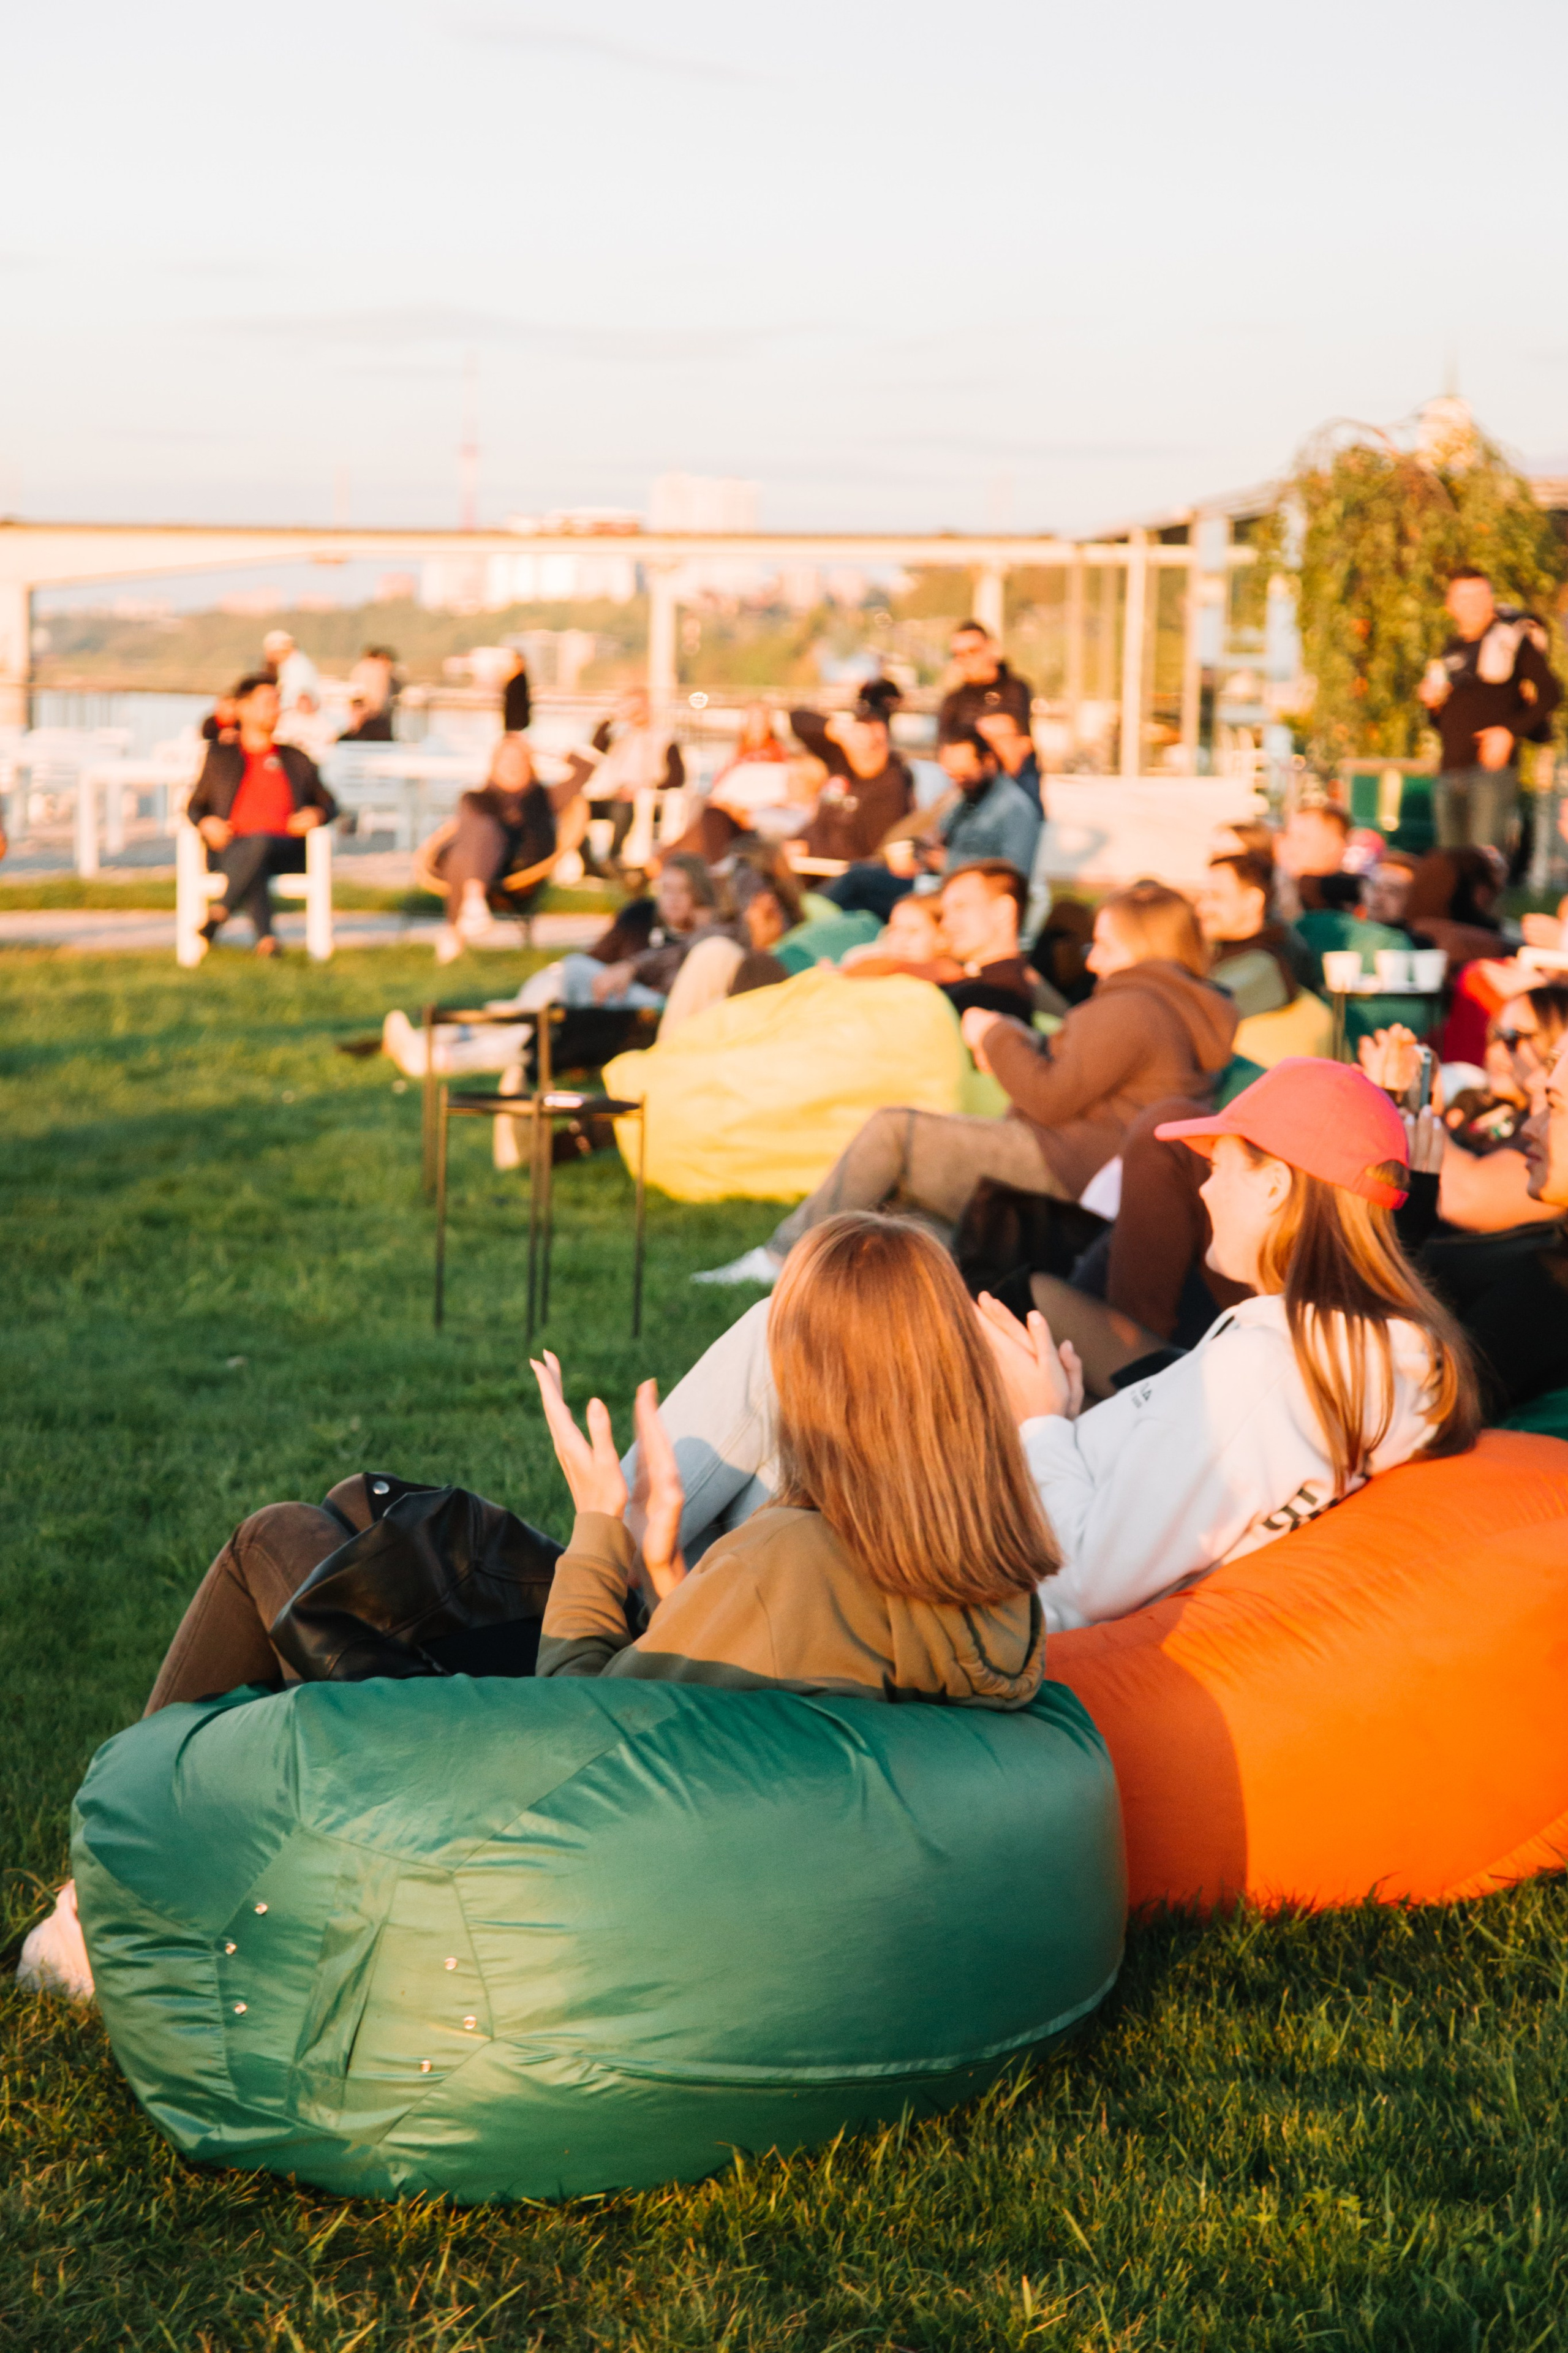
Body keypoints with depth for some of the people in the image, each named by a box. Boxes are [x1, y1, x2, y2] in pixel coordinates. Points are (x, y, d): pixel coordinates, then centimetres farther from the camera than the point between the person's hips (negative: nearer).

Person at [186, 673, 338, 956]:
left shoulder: (295, 759, 27)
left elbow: (329, 804, 28)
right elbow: (195, 807, 22)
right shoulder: (220, 755, 23)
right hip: (232, 847, -1)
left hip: (286, 850, 1)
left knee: (259, 841, -38)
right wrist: (205, 823, -3)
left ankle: (219, 913, -45)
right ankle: (265, 938, -54)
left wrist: (317, 814, 3)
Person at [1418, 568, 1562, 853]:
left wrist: (1510, 732, -15)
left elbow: (1551, 693, -6)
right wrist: (1431, 701, 5)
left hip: (1492, 767, -6)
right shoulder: (1450, 652, 20)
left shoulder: (1512, 638, 1)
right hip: (1450, 770, 6)